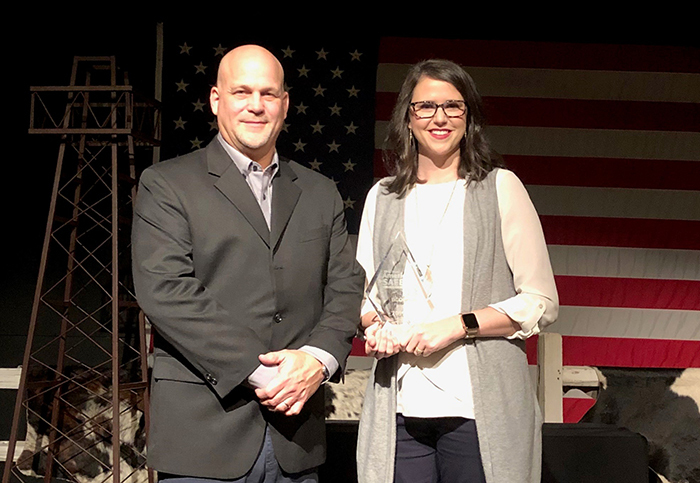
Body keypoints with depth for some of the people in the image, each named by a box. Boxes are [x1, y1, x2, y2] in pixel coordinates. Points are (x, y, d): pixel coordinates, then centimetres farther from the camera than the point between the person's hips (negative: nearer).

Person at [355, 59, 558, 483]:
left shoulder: (501, 187, 4)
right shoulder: (382, 197, 15)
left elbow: (542, 303, 1)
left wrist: (459, 325, -12)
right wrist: (376, 326, -1)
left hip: (481, 406, -2)